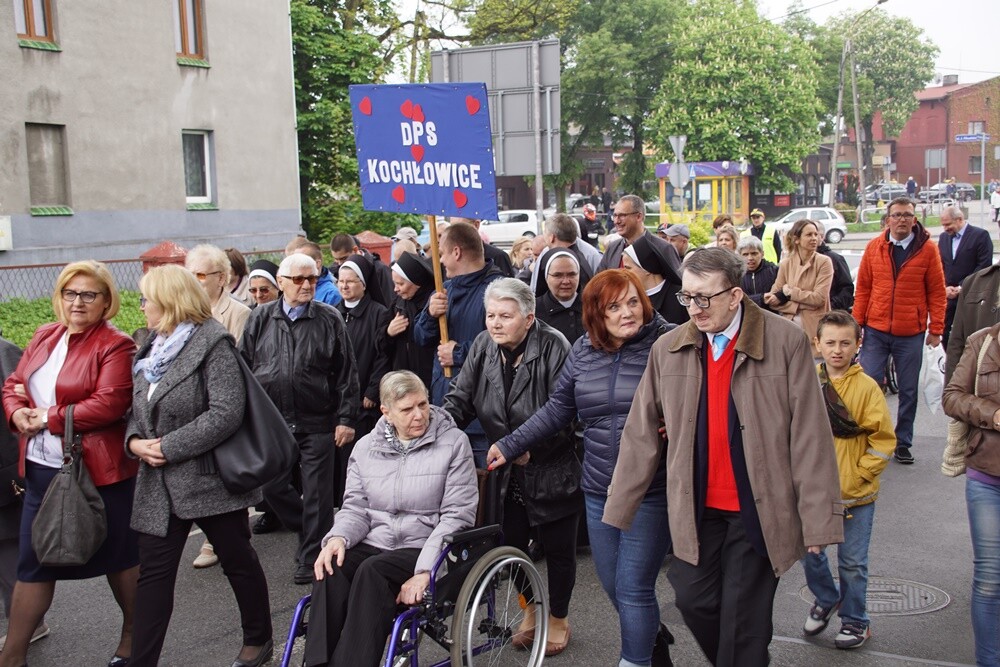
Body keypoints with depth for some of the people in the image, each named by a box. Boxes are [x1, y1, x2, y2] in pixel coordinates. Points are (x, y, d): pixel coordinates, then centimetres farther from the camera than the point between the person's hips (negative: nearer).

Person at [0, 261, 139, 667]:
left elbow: (110, 404, -21)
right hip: (41, 469, 6)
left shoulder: (115, 346, -11)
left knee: (119, 556, 11)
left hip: (99, 471, -6)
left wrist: (50, 418, -17)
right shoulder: (45, 336, 11)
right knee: (33, 563, 13)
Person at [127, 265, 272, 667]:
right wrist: (135, 441, -4)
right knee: (153, 572, 6)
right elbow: (139, 409, 18)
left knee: (238, 560, 11)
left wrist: (170, 447, -20)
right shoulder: (153, 348, 13)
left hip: (210, 478, -7)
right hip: (160, 483, 7)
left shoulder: (212, 342, -12)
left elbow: (226, 412, -21)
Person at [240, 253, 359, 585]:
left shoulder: (329, 319, -1)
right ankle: (310, 529, 34)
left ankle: (311, 559, 16)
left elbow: (346, 373, -2)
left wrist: (346, 418, -7)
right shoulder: (261, 318, 5)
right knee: (272, 487, 10)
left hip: (317, 423, -3)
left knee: (316, 493, 3)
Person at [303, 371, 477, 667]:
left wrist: (424, 571, -18)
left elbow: (457, 515, -7)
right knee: (331, 571, -28)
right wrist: (338, 537, -14)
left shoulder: (453, 443, -1)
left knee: (372, 570, -33)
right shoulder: (366, 447, 12)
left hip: (425, 551, -3)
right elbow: (355, 507, 11)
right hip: (373, 545, 4)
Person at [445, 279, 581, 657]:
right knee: (513, 542, 16)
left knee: (558, 548, 12)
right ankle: (530, 611, 42)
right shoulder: (483, 347, -5)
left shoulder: (553, 348, -22)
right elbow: (460, 399, -5)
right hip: (509, 471, 5)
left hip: (552, 469, -5)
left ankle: (558, 619, 36)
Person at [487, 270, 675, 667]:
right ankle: (652, 635, 44)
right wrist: (509, 446, 10)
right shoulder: (583, 351, 5)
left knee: (633, 589, -2)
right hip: (599, 490, 5)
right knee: (612, 586, 16)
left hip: (651, 492, -5)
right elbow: (556, 411, 11)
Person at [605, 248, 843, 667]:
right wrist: (618, 508, 3)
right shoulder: (668, 349, -1)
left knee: (744, 622, 3)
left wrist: (818, 519, -11)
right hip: (697, 507, 3)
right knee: (694, 600, 8)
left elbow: (810, 437, -10)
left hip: (759, 509, -3)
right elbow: (641, 435, 2)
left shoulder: (786, 342, -10)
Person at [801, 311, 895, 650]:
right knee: (809, 553, 13)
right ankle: (826, 600, 40)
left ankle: (855, 620, 28)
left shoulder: (866, 387, -9)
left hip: (855, 495, -3)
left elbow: (884, 440, -6)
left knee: (852, 562, 8)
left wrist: (858, 476, -11)